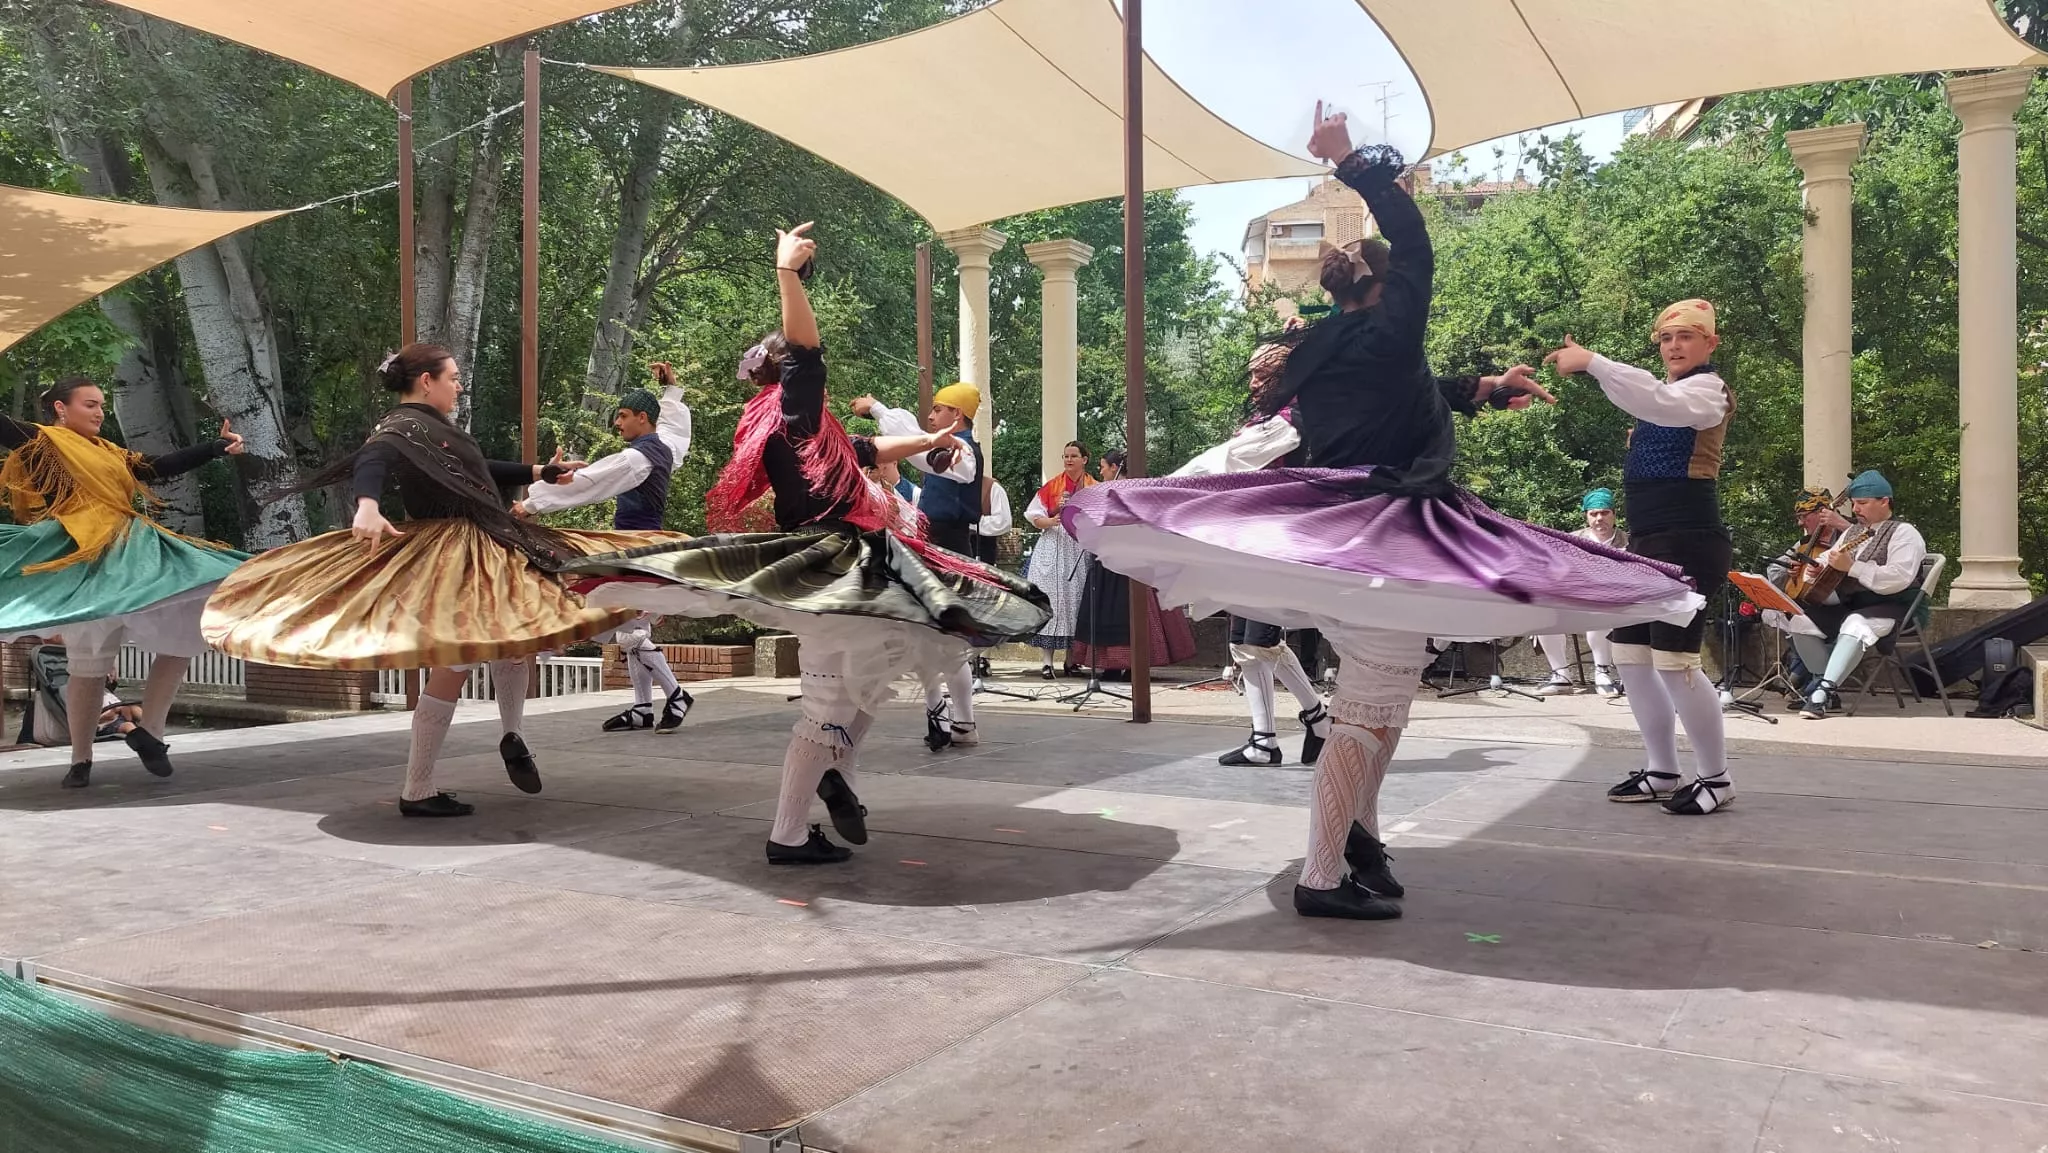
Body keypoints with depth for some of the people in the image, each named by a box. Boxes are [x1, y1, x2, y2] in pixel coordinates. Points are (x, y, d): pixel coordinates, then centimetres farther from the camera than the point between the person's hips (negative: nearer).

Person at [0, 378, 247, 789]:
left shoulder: (111, 453, 23)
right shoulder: (41, 443, 3)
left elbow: (165, 466, 25)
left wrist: (218, 446, 23)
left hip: (136, 555, 7)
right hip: (87, 562, -7)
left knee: (187, 634, 1)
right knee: (88, 666, -2)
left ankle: (148, 731, 10)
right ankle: (81, 760, 11)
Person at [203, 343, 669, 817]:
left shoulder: (435, 427, 16)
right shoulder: (402, 426, -13)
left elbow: (479, 471, 31)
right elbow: (371, 461, -34)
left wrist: (539, 473, 39)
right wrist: (367, 506, -55)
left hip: (485, 549, 10)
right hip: (447, 557, -10)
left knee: (517, 634, 19)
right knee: (455, 666, -9)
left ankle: (512, 738, 35)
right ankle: (416, 791, -1)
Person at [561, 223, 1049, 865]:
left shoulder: (814, 432, 19)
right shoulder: (790, 416, -7)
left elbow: (866, 451, 36)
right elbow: (804, 346, -23)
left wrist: (927, 442, 46)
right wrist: (788, 270, -23)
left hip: (847, 570, 10)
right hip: (829, 572, -10)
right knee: (829, 709, -5)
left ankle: (838, 776, 26)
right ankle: (787, 837, 2)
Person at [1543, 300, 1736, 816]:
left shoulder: (1708, 389, -10)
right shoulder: (1668, 391, 20)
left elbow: (1657, 401, -31)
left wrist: (1591, 361, -35)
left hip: (1688, 541, -10)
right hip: (1648, 540, 10)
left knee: (1675, 662, -12)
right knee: (1629, 653, 10)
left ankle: (1716, 778, 6)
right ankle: (1662, 772, 21)